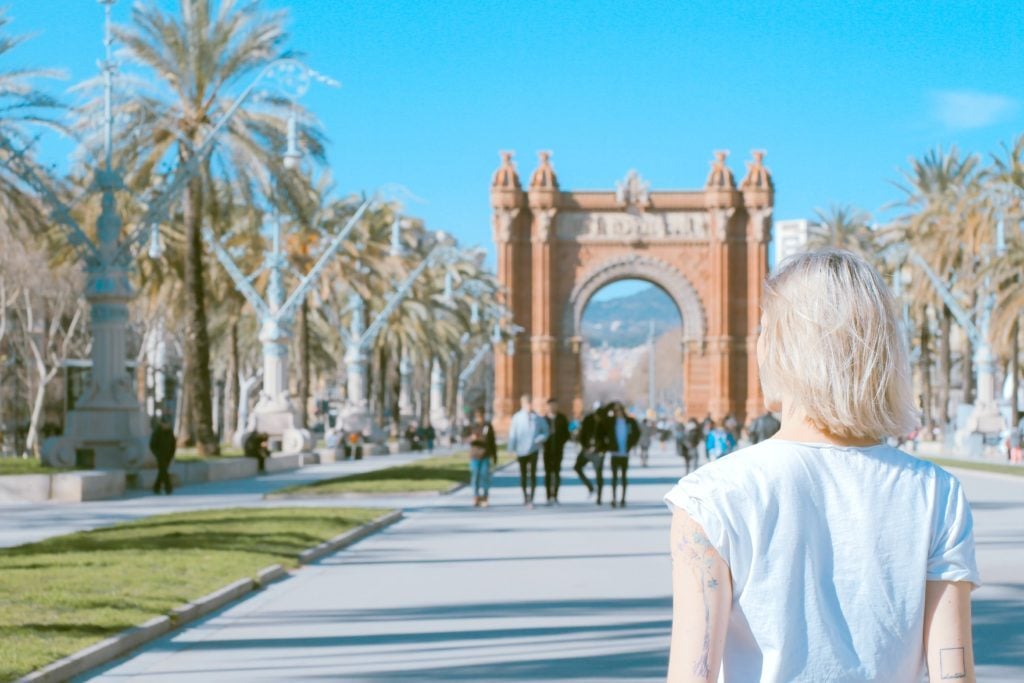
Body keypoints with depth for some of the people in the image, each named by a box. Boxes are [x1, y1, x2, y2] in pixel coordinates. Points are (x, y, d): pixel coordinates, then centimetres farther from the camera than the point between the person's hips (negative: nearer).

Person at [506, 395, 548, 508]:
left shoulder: (538, 418, -4)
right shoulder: (517, 418, -7)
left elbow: (545, 431, 9)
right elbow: (512, 434, -6)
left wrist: (541, 438, -10)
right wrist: (513, 450, -9)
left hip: (533, 450, 0)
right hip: (521, 451, 0)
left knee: (532, 474, -9)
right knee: (523, 474, 14)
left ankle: (531, 499, -10)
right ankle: (525, 495, 34)